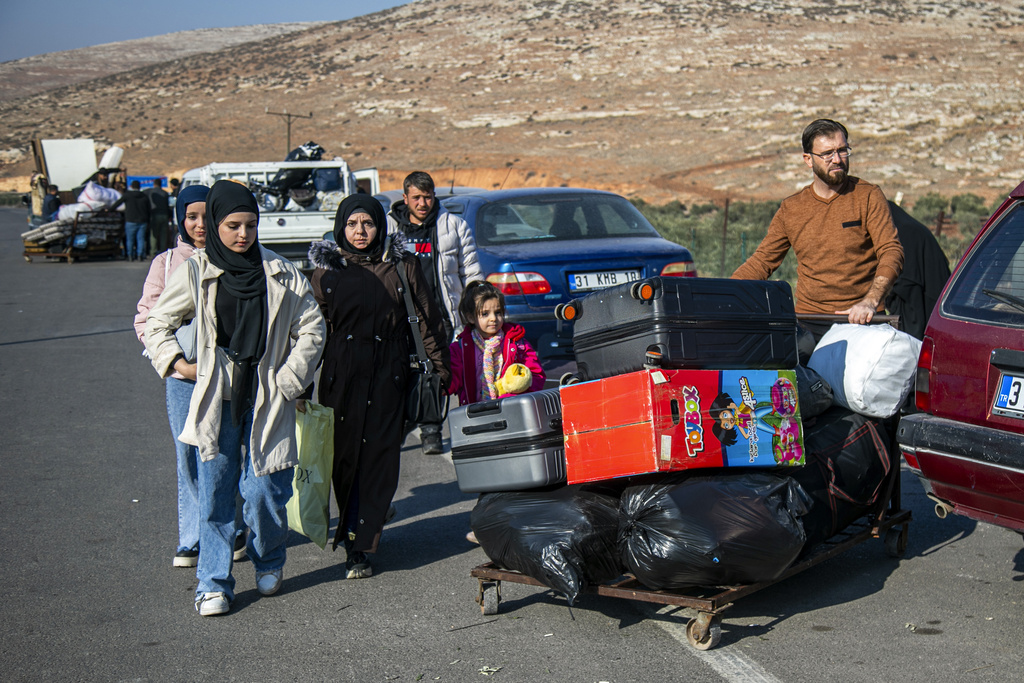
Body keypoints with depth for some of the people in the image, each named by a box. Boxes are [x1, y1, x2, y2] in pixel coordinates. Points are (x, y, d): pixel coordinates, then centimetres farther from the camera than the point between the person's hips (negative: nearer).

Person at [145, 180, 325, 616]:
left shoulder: (281, 274, 3)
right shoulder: (196, 273, 3)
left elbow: (311, 328, 7)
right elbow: (157, 323, 12)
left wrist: (288, 380, 0)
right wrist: (177, 364, -1)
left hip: (267, 401, 0)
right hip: (216, 400, 0)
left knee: (264, 491, -2)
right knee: (215, 493, 0)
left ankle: (269, 562, 27)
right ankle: (213, 583, 12)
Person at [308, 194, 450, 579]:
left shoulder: (402, 265, 4)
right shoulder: (326, 268, 5)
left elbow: (427, 317, 8)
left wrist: (442, 368, 6)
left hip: (388, 376, 0)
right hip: (342, 374, 0)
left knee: (380, 459, -3)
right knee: (345, 456, 2)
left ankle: (358, 544, 2)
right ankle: (357, 537, 16)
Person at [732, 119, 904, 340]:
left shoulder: (868, 196, 4)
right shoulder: (790, 208, 12)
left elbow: (891, 251, -6)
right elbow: (761, 261, 16)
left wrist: (870, 302, -23)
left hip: (860, 322, -2)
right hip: (809, 325, 2)